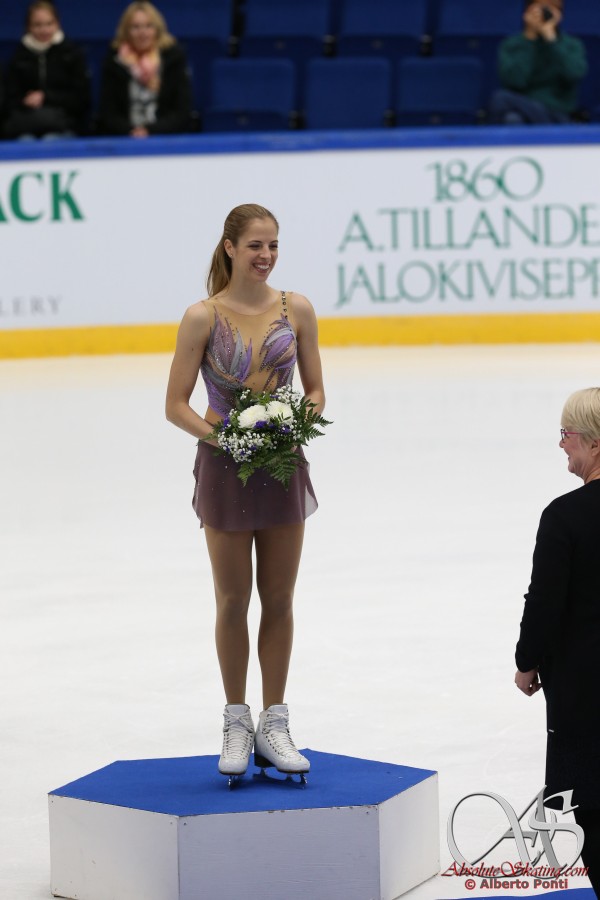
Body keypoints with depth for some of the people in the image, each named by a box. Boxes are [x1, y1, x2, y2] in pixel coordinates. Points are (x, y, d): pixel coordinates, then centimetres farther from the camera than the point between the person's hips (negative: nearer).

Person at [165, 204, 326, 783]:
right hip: (225, 470, -3)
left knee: (279, 599, 9)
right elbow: (176, 405, -6)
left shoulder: (296, 310, -1)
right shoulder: (204, 317, -9)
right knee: (233, 600, 7)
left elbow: (315, 391, 7)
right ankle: (236, 723, 21)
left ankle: (274, 724, 19)